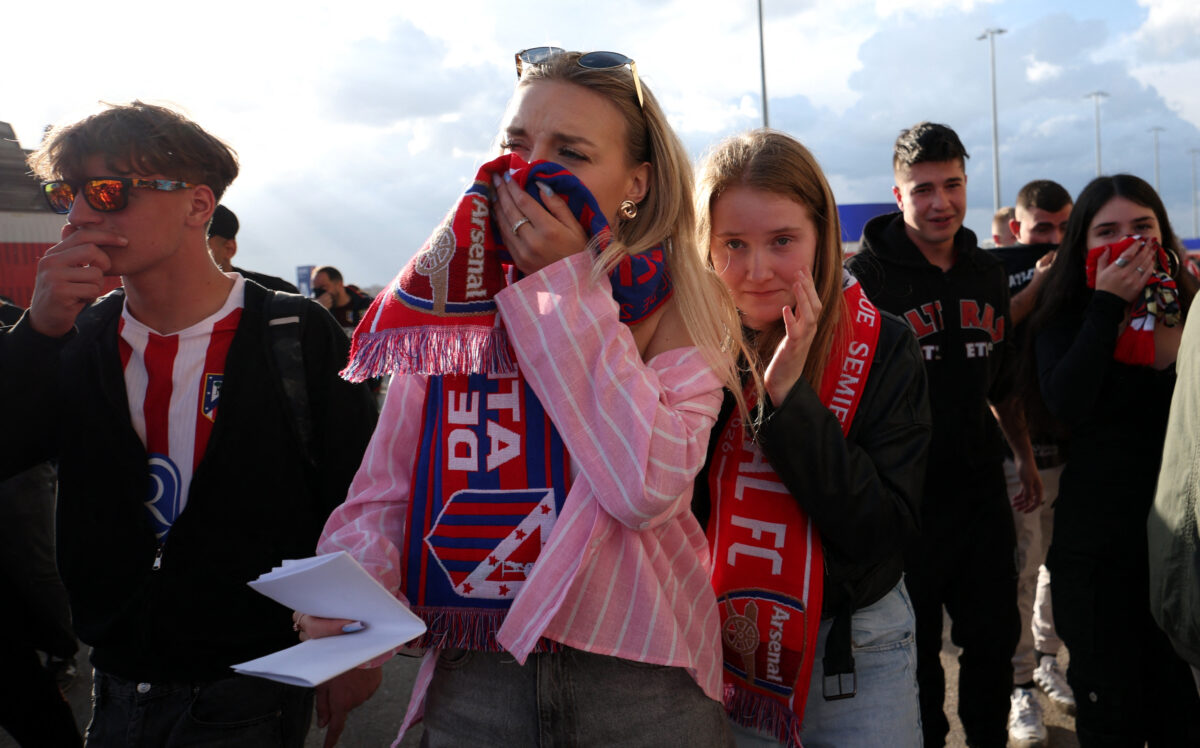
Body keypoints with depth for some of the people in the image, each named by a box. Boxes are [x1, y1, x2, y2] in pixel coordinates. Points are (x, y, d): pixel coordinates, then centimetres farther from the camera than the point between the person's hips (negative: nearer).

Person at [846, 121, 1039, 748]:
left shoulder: (987, 273, 8)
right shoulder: (865, 277, -10)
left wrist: (1025, 454, 20)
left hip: (981, 490, 5)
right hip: (905, 501, -5)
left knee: (994, 638, 17)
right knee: (916, 650, 9)